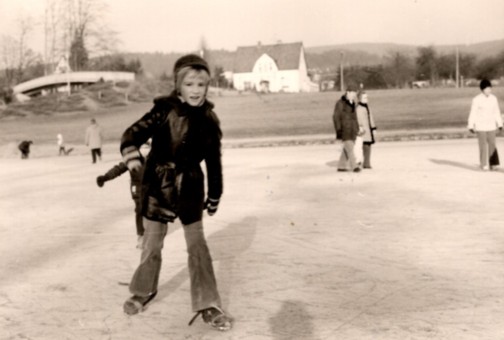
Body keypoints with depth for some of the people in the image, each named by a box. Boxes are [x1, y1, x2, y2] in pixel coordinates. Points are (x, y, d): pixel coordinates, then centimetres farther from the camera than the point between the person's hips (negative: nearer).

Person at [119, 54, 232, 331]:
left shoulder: (208, 119, -4)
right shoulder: (164, 110, -12)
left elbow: (214, 160, 4)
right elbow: (135, 132, -13)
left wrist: (214, 196, 9)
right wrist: (131, 153, -35)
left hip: (190, 187, 2)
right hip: (158, 184, -1)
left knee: (197, 244, 2)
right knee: (152, 243, 12)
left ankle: (207, 305, 12)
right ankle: (143, 290, 36)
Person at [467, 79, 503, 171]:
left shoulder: (494, 99, 4)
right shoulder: (477, 100, -9)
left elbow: (497, 112, 11)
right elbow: (473, 114, -7)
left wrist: (499, 124, 10)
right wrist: (471, 126, -9)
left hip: (491, 126, 4)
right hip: (480, 127, -3)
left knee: (492, 144, -3)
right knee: (483, 145, -2)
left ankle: (493, 164, 0)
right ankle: (484, 164, 5)